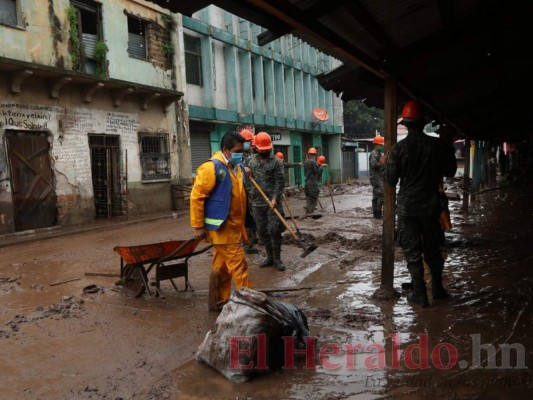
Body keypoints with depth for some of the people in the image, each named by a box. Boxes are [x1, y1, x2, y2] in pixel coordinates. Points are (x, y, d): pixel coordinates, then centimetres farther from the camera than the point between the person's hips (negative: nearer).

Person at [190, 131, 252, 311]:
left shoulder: (237, 167, 12)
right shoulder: (212, 168, -15)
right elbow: (196, 196, -16)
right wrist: (198, 226, -15)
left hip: (233, 226, 9)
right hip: (221, 227, -9)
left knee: (221, 267, 15)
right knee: (238, 265, -6)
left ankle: (217, 302, 26)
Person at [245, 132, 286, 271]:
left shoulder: (276, 161, -3)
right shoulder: (250, 160, 9)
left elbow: (280, 182, -8)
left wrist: (275, 198, -18)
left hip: (272, 202, -4)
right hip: (256, 203, 4)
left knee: (274, 230, -5)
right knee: (262, 231, 10)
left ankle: (277, 258, 9)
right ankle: (269, 256, 23)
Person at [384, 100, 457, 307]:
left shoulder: (398, 148, -10)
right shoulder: (438, 145, -5)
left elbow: (391, 180, -8)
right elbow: (450, 172, 5)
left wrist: (388, 164, 11)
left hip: (407, 206, -2)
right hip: (431, 204, 2)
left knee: (412, 251, 6)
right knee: (432, 248, 17)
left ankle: (420, 293, 8)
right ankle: (437, 288, 29)